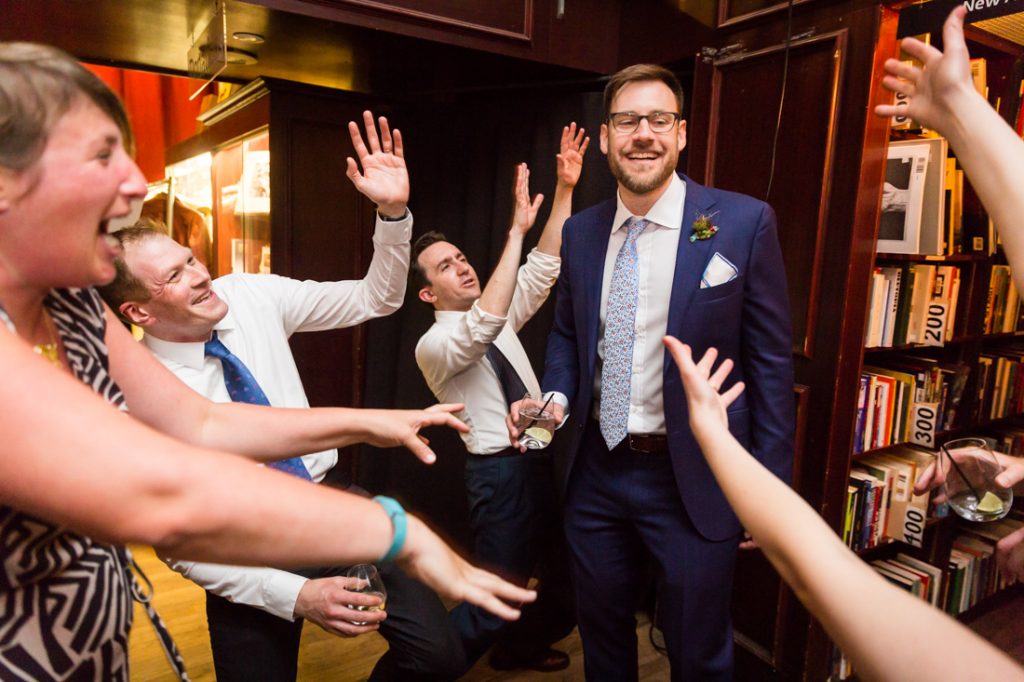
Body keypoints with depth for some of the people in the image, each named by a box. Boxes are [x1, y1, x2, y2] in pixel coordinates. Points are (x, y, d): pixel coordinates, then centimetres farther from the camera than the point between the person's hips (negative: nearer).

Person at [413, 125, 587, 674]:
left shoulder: (498, 317, 11)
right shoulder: (433, 345, -11)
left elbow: (544, 266, 5)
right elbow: (482, 326, -32)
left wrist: (565, 188, -5)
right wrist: (517, 227, -32)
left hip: (546, 457, 8)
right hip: (500, 470, -7)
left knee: (568, 575, 19)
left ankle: (521, 648, 45)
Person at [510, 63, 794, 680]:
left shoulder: (744, 223, -10)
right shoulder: (581, 231, 2)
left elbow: (770, 362, -8)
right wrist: (556, 397, -6)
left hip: (694, 480, -3)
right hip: (597, 471, 4)